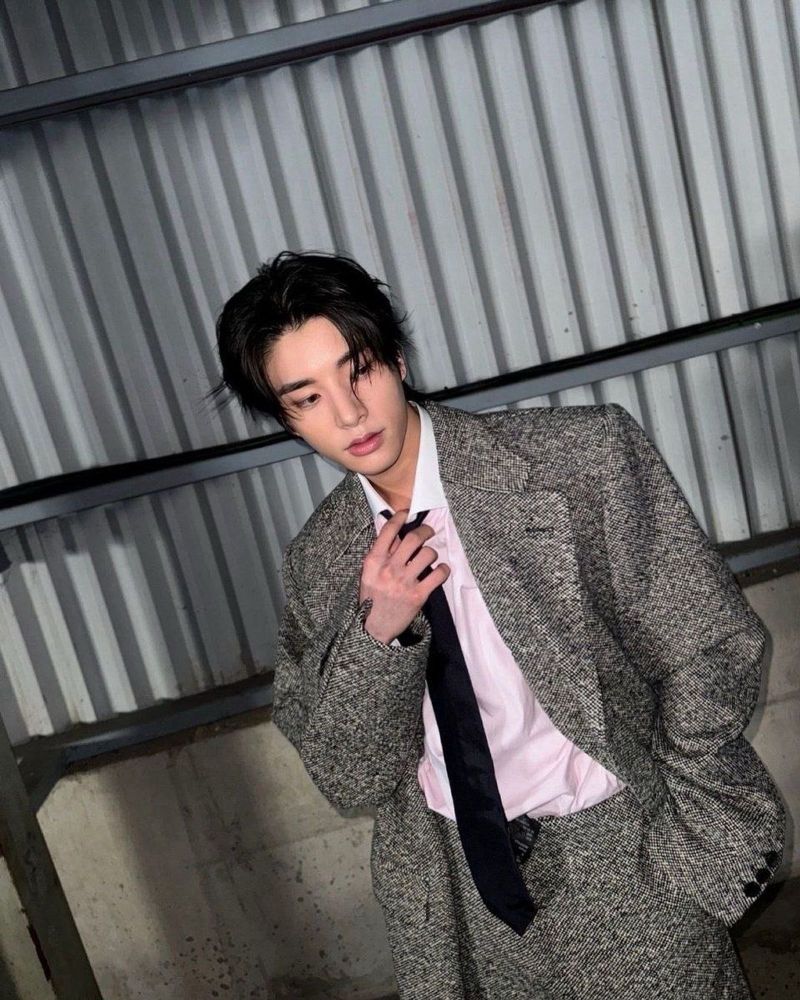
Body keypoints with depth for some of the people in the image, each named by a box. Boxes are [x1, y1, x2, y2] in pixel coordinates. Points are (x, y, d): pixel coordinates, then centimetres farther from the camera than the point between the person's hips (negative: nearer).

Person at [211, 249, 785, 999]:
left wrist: (683, 839, -9)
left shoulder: (581, 455, -16)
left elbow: (712, 648, -10)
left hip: (625, 853, -2)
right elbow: (348, 779, -6)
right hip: (459, 892, 3)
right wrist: (377, 633, -22)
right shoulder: (317, 560, -6)